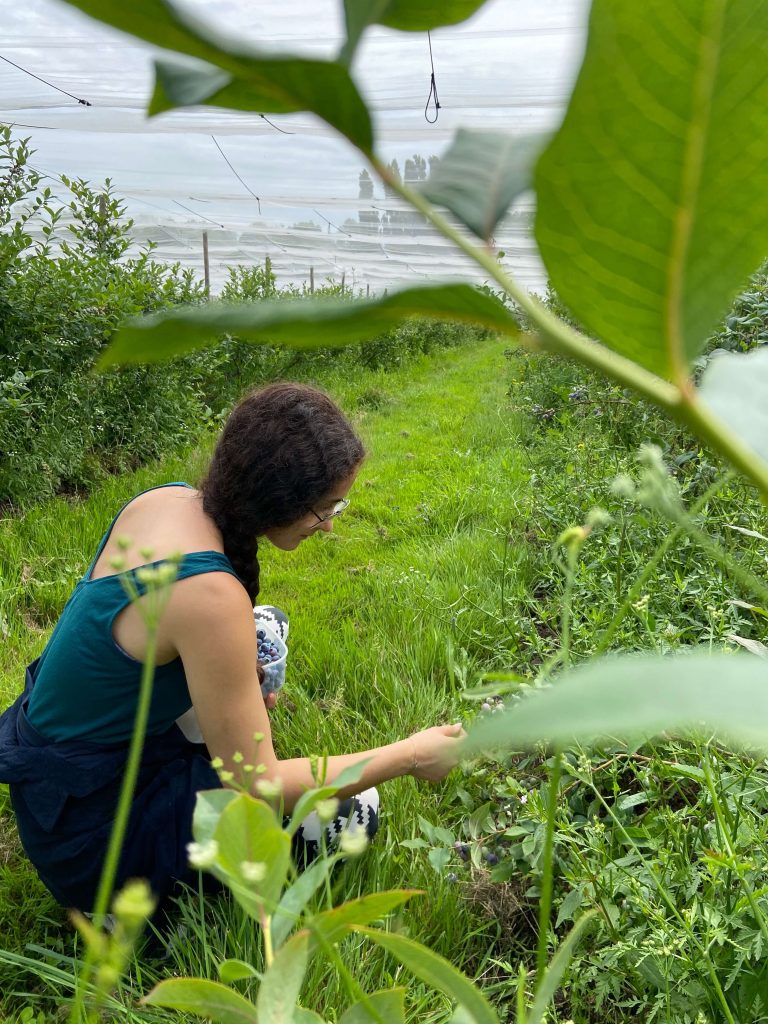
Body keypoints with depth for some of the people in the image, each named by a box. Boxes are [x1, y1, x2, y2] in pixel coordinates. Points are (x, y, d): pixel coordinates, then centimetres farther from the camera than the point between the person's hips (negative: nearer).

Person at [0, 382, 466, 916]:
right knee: (349, 812, -10)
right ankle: (140, 891, 1)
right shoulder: (209, 595, -33)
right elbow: (257, 787, -24)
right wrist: (410, 756, -15)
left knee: (256, 638, 16)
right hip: (86, 826, -8)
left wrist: (238, 676, 1)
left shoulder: (166, 498, -8)